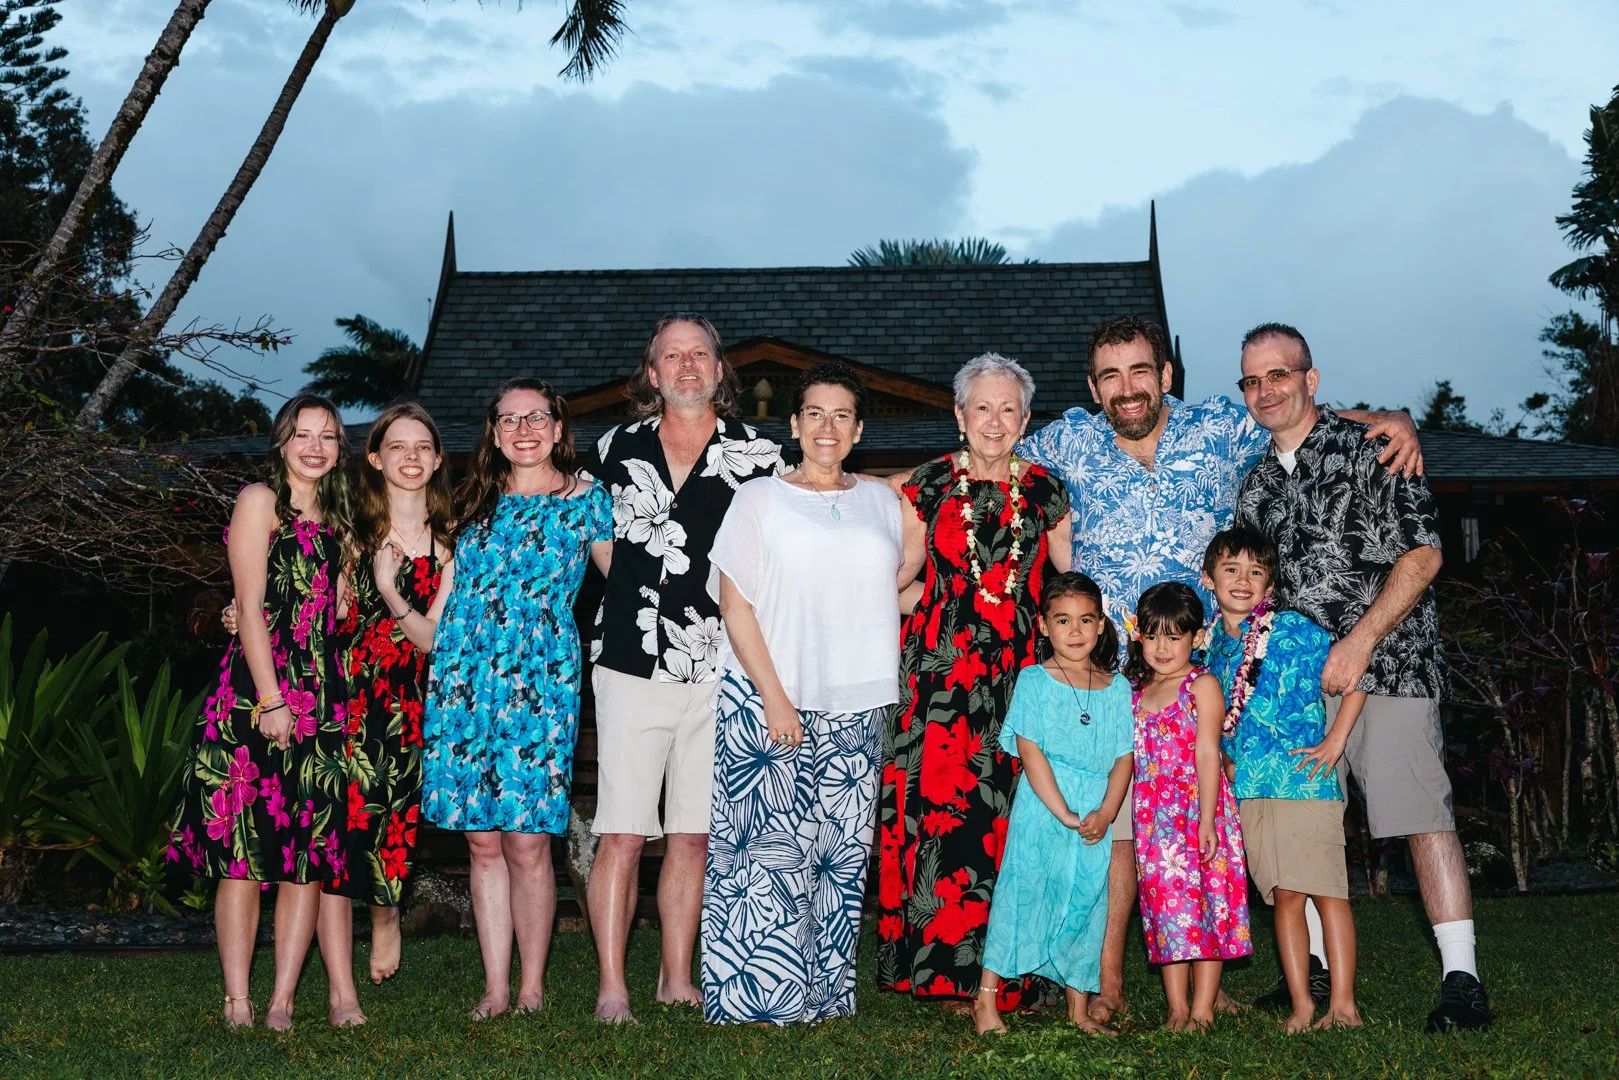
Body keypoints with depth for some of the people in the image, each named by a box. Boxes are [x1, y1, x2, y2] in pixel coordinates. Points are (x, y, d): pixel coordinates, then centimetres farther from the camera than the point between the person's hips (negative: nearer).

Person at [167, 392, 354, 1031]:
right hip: (259, 690, -6)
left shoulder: (334, 517, 20)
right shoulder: (260, 501, 1)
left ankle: (282, 1003, 4)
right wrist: (270, 700, -14)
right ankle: (237, 1006, -1)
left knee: (309, 856, 1)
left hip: (322, 693, 6)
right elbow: (251, 606, -8)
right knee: (245, 851, -5)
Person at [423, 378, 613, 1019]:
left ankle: (532, 986, 7)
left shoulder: (586, 498, 5)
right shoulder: (475, 501, 15)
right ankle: (495, 989, 11)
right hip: (464, 678, 3)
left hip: (539, 679, -3)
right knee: (483, 841, 4)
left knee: (527, 841, -5)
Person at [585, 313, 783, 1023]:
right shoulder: (616, 450, 7)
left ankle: (677, 980, 18)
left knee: (692, 838, 8)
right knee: (621, 837, -4)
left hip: (719, 672, 0)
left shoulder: (759, 457, 2)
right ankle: (611, 989, 0)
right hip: (632, 668, 0)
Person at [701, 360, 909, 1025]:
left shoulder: (880, 502, 14)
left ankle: (826, 991, 13)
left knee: (841, 850, 4)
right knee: (770, 848, -7)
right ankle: (758, 995, 0)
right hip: (768, 701, -4)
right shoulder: (760, 499, 3)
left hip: (854, 709, 4)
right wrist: (774, 696, -11)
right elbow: (734, 604, -4)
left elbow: (897, 581, 26)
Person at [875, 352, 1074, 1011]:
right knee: (938, 804, -7)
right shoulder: (929, 485, 7)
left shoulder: (1043, 493, 10)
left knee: (1009, 813, -3)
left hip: (1018, 672, 1)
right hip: (937, 671, -1)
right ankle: (944, 969, 1)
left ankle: (1008, 973, 4)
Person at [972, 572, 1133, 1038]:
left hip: (1095, 820, 4)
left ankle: (1080, 1010, 17)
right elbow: (1030, 752, -10)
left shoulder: (1116, 686, 8)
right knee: (1022, 894, -3)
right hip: (1041, 813, -3)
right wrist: (1066, 815, -16)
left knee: (1086, 905, 8)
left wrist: (1105, 814, -10)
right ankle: (986, 999, 5)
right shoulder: (1034, 681, -2)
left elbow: (1124, 756, 5)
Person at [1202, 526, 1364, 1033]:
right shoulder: (1211, 643, 10)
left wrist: (1336, 740, -9)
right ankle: (1301, 1005, 11)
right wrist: (1225, 759, 11)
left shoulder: (1293, 629, -6)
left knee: (1327, 891, -4)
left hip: (1303, 780, -5)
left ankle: (1343, 1003, 0)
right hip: (1248, 790, 5)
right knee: (1284, 897, 7)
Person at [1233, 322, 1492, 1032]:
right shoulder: (1256, 483, 15)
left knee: (1421, 814, -11)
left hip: (1387, 664, -6)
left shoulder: (1367, 450, -4)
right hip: (1298, 678, 7)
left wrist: (1361, 639, -18)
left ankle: (1462, 981, -10)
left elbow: (1422, 555, -11)